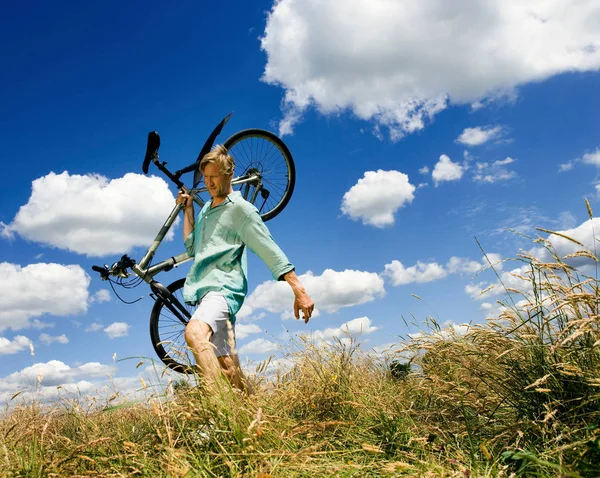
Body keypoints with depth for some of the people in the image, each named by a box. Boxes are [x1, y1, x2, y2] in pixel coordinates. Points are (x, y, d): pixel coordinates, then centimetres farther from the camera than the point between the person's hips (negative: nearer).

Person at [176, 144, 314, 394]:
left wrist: (300, 291, -14)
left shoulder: (241, 208, -2)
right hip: (205, 289, 8)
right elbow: (191, 247, 25)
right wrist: (188, 209, 23)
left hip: (224, 287, -8)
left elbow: (271, 251, -8)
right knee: (227, 364, 4)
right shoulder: (206, 208, 22)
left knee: (194, 332, -36)